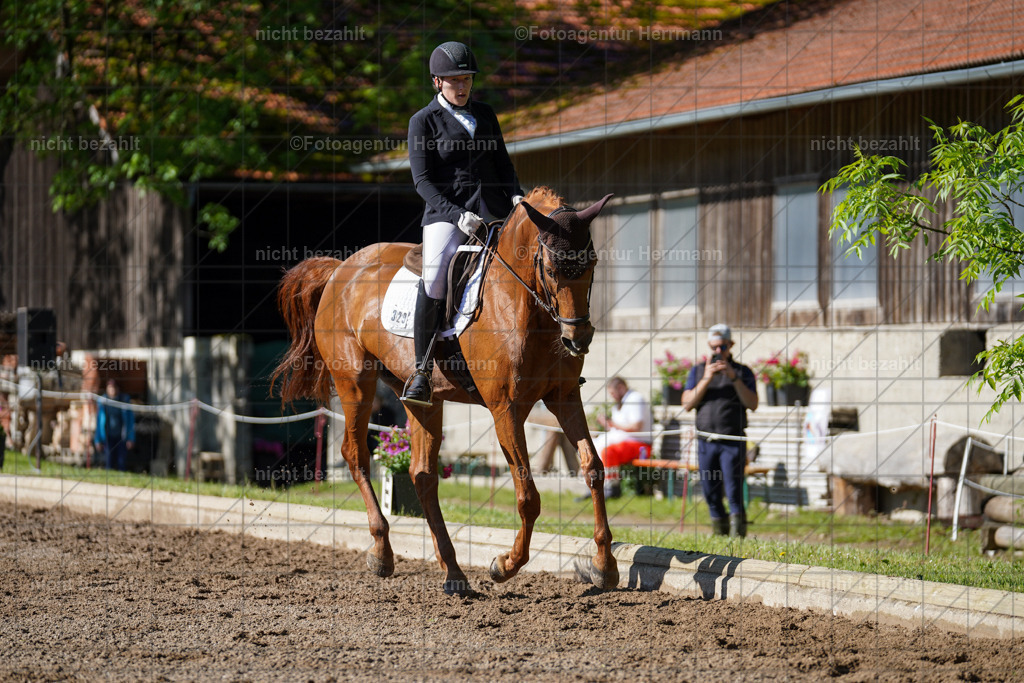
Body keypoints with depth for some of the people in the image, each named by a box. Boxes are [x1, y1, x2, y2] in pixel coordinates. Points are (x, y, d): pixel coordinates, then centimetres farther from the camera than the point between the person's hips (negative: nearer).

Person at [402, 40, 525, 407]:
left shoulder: (484, 114, 15)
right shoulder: (423, 121, 1)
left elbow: (503, 163, 20)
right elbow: (422, 181, -5)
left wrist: (516, 196, -1)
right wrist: (458, 215, -19)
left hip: (492, 208, 5)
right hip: (445, 211, -5)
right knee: (434, 276, -29)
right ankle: (422, 372, -21)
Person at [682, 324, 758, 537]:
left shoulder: (743, 372, 7)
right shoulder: (698, 371, 13)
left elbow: (752, 404, -5)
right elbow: (687, 403, 2)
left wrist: (734, 378, -15)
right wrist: (706, 379, -10)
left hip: (733, 441, -3)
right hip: (706, 441, 3)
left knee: (734, 492, -13)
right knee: (711, 493, 4)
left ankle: (737, 534, -12)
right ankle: (719, 534, 14)